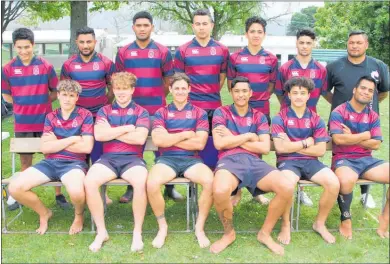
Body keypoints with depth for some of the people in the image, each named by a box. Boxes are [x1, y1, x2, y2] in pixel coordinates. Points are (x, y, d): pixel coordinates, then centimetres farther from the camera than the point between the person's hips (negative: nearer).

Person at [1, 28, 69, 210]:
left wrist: (41, 103, -3)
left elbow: (55, 92, 4)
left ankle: (59, 195, 15)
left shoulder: (46, 66, -5)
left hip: (45, 121, -1)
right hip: (22, 123, 1)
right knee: (25, 160, 13)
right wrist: (24, 104, 1)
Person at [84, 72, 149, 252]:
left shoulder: (141, 112, 11)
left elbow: (140, 138, -7)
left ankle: (137, 232, -19)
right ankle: (101, 231, -14)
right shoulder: (104, 111, 16)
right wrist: (127, 129, -4)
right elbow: (99, 135, -3)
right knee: (89, 181, -30)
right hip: (108, 158, 2)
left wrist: (111, 132, -3)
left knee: (141, 182, -36)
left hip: (133, 159, -2)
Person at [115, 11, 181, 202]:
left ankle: (169, 187, 16)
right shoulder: (123, 52, 5)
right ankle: (132, 188, 18)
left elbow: (168, 81, 8)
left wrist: (157, 98, 10)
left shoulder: (163, 52, 2)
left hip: (157, 109, -1)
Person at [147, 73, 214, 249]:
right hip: (167, 159, 0)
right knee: (152, 183, -33)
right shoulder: (161, 113, 11)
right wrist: (185, 135, -3)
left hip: (191, 160, 0)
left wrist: (170, 138, -3)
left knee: (210, 180, -32)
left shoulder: (199, 113, 11)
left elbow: (200, 143, -3)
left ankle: (199, 228, -11)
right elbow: (158, 140, -5)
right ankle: (162, 227, -8)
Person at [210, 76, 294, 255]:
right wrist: (249, 136, 2)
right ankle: (228, 233, -5)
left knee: (287, 188, -23)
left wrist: (233, 139, -1)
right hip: (229, 160, -3)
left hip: (254, 161, 3)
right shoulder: (221, 112, 12)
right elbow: (219, 143, -4)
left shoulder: (259, 117, 20)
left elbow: (265, 148, 5)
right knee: (219, 191, -38)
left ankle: (265, 233, 1)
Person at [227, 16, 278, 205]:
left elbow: (272, 84, 10)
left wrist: (261, 97, 0)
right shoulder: (235, 57, 1)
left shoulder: (271, 59, 4)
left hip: (262, 109, 2)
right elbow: (230, 82, 6)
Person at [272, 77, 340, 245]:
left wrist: (293, 146, -6)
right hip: (287, 161, -3)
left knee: (334, 183, -22)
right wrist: (306, 143, -3)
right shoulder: (280, 118, 0)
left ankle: (320, 223, 2)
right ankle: (286, 225, -10)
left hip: (310, 161, 4)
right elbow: (280, 148, -10)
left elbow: (320, 150, 1)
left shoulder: (316, 119, 9)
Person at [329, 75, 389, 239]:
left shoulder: (373, 116, 14)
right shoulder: (338, 112, -3)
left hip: (366, 160, 6)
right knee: (346, 181, -40)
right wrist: (365, 135, -4)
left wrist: (351, 138, -7)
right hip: (343, 159, -6)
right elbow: (338, 139, -17)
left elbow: (376, 144, 4)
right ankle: (346, 219, -10)